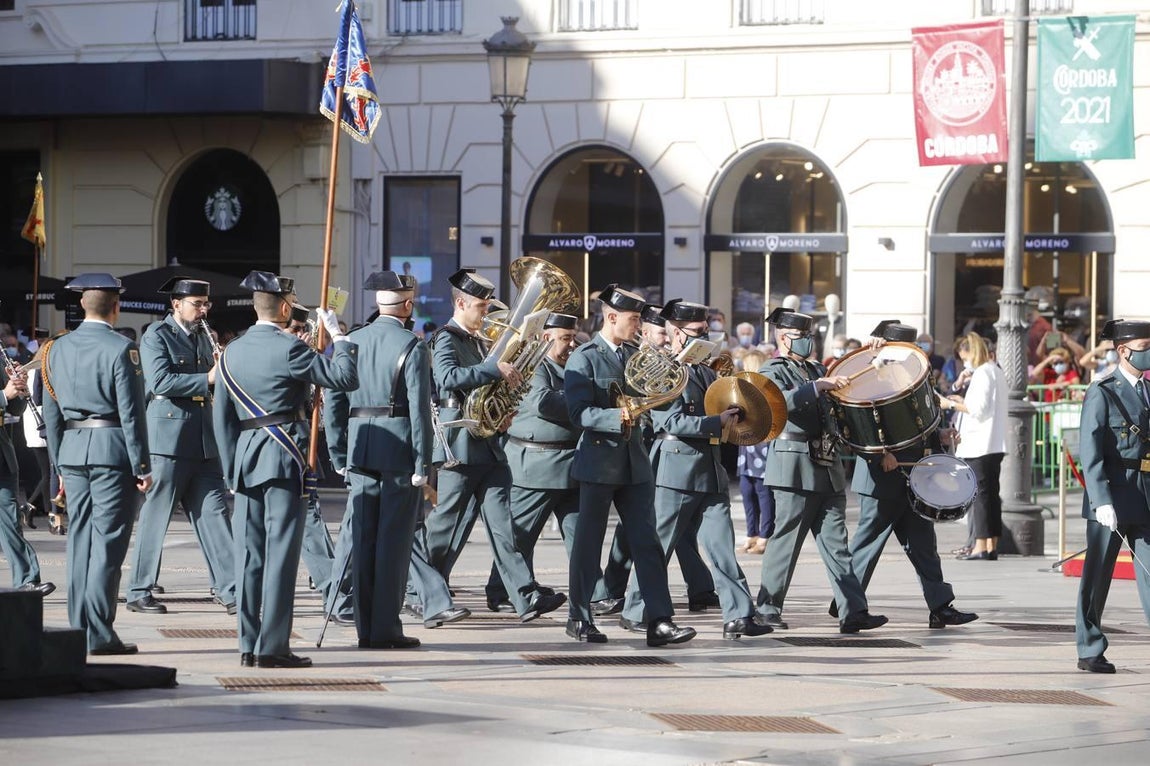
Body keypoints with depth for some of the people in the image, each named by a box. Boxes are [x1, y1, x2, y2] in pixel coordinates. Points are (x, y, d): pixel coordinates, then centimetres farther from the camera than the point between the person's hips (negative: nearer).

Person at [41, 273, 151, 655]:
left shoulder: (57, 349, 8)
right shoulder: (120, 349, -10)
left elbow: (51, 413, 13)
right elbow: (131, 412, -12)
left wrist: (59, 464, 20)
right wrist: (142, 466, -7)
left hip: (72, 451, 6)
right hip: (112, 451, -6)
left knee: (80, 539, 11)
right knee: (108, 542, -4)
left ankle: (79, 628, 13)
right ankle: (99, 634, -6)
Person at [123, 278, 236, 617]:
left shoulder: (202, 336, 17)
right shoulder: (156, 336, -5)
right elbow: (160, 381, -19)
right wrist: (207, 379, -21)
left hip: (203, 441, 7)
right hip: (168, 439, -7)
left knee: (214, 513, 1)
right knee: (155, 516, -1)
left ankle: (229, 590, 0)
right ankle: (139, 591, 7)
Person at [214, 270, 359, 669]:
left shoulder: (231, 353, 9)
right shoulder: (288, 348, -10)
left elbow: (221, 416, 12)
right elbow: (347, 378, -10)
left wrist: (232, 470, 18)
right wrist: (337, 335, 4)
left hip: (245, 459, 6)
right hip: (285, 458, -6)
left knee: (249, 553, 8)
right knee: (281, 551, -4)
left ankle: (249, 645, 10)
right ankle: (272, 646, -6)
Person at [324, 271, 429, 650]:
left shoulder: (351, 342, 8)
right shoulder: (411, 346, -8)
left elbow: (333, 401, 9)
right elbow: (420, 407, -12)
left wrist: (339, 455, 14)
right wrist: (422, 464, -9)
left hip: (360, 448, 5)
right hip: (399, 450, -5)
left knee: (363, 540, 7)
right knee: (394, 541, -1)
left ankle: (365, 628, 8)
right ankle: (386, 628, -1)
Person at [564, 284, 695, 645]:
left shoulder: (634, 356, 12)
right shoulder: (584, 358, -7)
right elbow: (580, 413, -16)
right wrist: (619, 416, -28)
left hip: (634, 462, 5)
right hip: (598, 459, -5)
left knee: (646, 542, -1)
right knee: (588, 542, 3)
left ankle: (659, 622, -5)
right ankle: (579, 619, 15)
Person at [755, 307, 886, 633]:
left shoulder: (816, 370, 21)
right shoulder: (773, 371, -2)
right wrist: (817, 386, -31)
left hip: (828, 470, 7)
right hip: (795, 468, -7)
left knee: (836, 543, 2)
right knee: (785, 541, -3)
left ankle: (853, 612, -4)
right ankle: (767, 609, 7)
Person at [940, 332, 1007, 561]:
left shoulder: (982, 374, -12)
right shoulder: (997, 372, 17)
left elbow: (978, 409, -18)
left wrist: (951, 404, -8)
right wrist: (962, 401, 19)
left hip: (979, 445, -10)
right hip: (995, 445, 10)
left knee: (980, 493, -8)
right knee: (991, 494, 9)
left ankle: (981, 546, -9)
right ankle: (992, 546, 10)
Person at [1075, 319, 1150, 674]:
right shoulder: (1102, 394, -6)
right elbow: (1090, 453, -12)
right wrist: (1102, 502, -20)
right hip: (1111, 499, -5)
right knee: (1097, 578, 4)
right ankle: (1090, 651, 11)